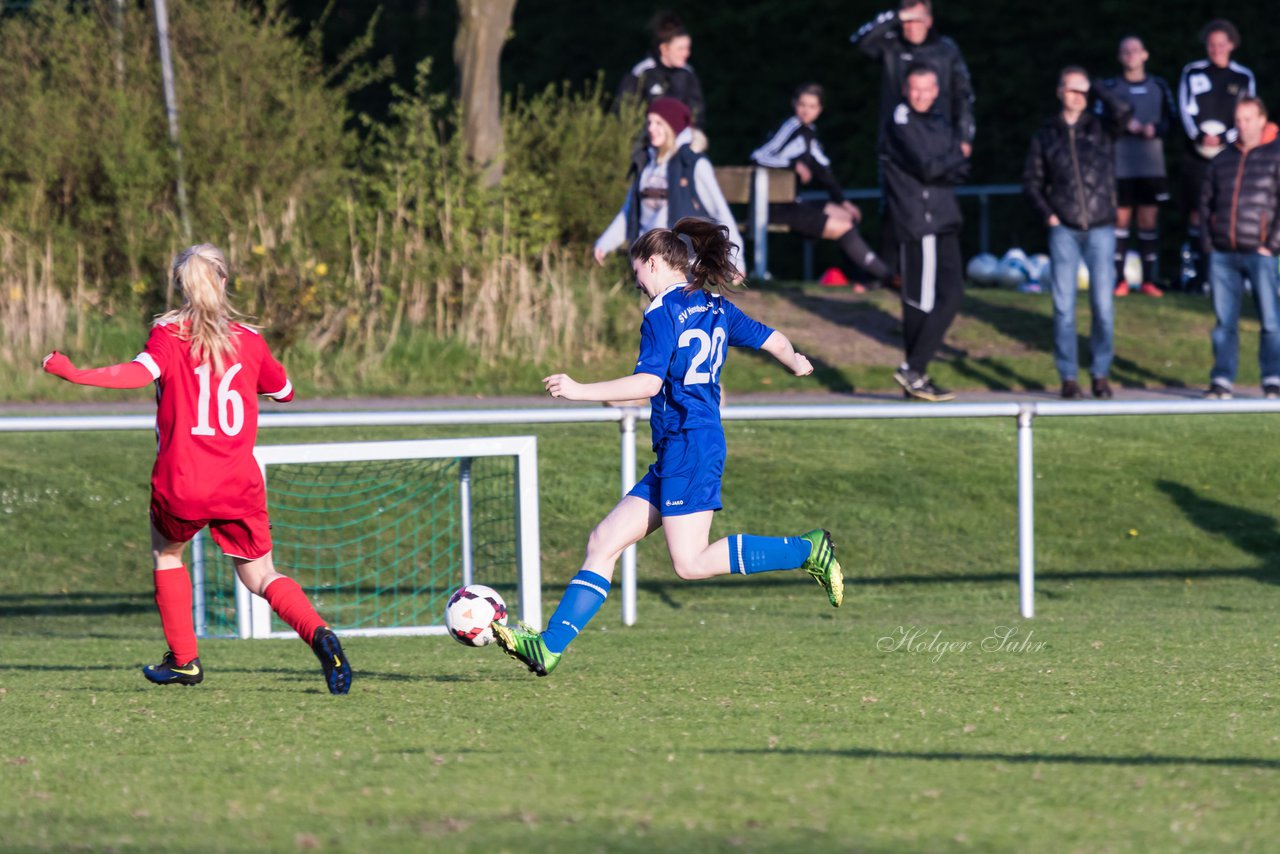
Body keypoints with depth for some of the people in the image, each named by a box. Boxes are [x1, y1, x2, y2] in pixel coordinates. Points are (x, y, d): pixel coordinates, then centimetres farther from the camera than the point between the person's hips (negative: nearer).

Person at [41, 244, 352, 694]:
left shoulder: (169, 334, -3)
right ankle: (317, 632, -17)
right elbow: (284, 390, 21)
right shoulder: (249, 340, 7)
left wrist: (76, 374, -22)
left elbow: (142, 372, -22)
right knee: (260, 575, 11)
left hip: (181, 486, -2)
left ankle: (183, 659, 24)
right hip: (240, 485, 2)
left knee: (165, 549, 27)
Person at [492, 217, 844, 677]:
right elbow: (772, 339, 25)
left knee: (692, 563, -13)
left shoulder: (663, 314, -8)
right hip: (675, 455, 10)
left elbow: (649, 381, -18)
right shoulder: (715, 307, 16)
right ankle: (549, 646, 1)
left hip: (688, 445, -10)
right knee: (603, 542, 5)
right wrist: (795, 361, 48)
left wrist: (580, 391, -16)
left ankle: (807, 551, -9)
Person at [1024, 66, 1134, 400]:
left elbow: (1122, 111, -17)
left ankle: (1101, 373, 10)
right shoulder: (1047, 134, 8)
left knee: (1103, 305, -3)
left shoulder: (1102, 128, 5)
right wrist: (1046, 212, 0)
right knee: (1064, 305, -2)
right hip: (1064, 231, 1)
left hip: (1100, 228, -1)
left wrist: (1096, 90, -4)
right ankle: (1068, 376, 4)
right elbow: (1031, 180, 14)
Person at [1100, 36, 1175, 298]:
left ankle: (1148, 279, 6)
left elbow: (1170, 119, 10)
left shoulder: (1159, 87, 9)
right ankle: (1119, 278, 6)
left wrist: (1155, 129, -10)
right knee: (1121, 219, 0)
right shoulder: (1110, 87, 3)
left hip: (1152, 165, 1)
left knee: (1148, 220, 1)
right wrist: (1124, 126, -15)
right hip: (1120, 166, -1)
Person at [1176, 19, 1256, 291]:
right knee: (1196, 212, -3)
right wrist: (1200, 136, -14)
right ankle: (1194, 270, 2)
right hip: (1196, 154, 0)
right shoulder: (1192, 73, 9)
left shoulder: (1244, 78, 9)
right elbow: (1185, 110, 3)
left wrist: (1224, 139, -11)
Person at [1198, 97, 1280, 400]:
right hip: (1222, 255, 4)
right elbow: (1206, 201, 19)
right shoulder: (1223, 159, 14)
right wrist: (1207, 243, 8)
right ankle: (1222, 382, 7)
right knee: (1224, 321, 4)